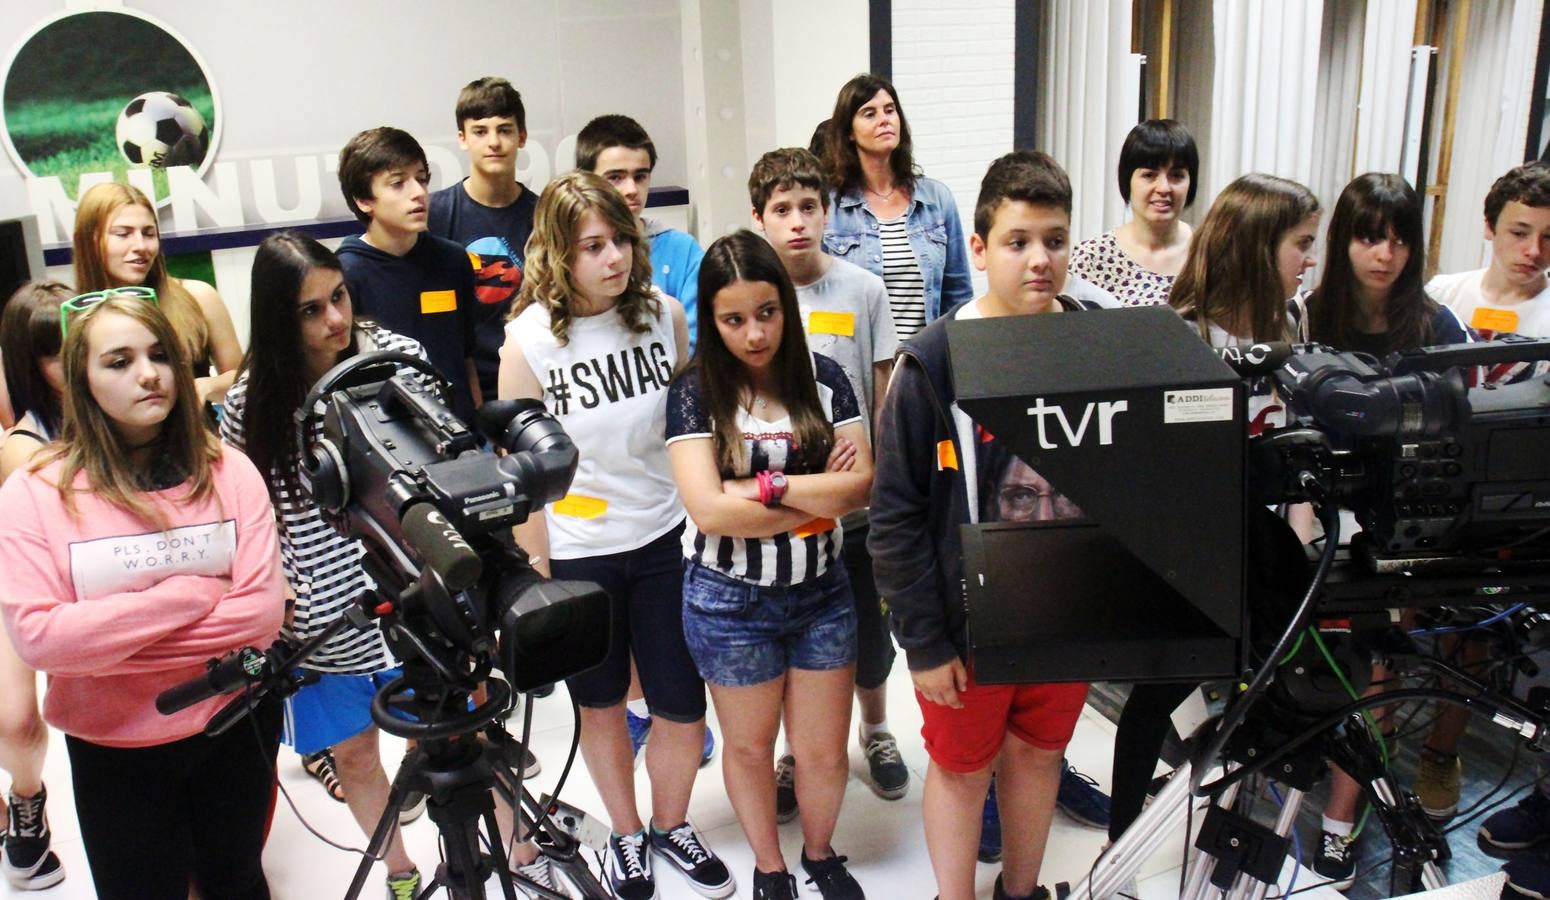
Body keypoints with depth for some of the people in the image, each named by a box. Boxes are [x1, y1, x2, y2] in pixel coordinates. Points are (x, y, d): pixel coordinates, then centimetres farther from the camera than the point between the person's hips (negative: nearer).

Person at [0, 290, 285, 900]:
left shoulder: (228, 472, -9)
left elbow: (264, 609, -17)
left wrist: (106, 640, -20)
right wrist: (190, 594, -22)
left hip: (234, 728, 2)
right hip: (115, 751, -1)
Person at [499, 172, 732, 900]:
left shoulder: (665, 313, -5)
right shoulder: (528, 342, -13)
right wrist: (540, 580, -6)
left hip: (666, 538, 2)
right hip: (578, 553, -2)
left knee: (684, 709, 8)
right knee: (601, 704, 16)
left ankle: (671, 825, 37)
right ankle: (625, 835, 40)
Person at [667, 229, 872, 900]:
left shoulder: (823, 379, -2)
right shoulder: (696, 393, -10)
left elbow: (862, 486, -10)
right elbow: (709, 508, -20)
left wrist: (770, 484, -20)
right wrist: (818, 498, -15)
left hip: (821, 591, 2)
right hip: (732, 600, -2)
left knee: (824, 752, 12)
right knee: (749, 745, 16)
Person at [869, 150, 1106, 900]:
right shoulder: (934, 363, -17)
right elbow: (896, 517, -13)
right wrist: (924, 640, -13)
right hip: (970, 617, -3)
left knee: (1039, 754, 22)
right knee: (963, 767, 14)